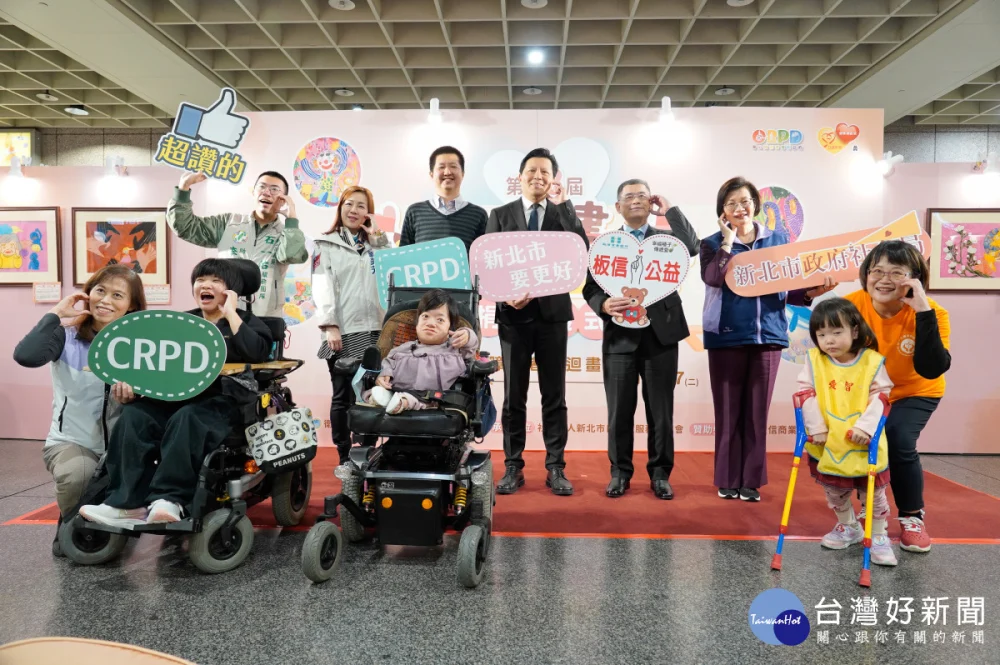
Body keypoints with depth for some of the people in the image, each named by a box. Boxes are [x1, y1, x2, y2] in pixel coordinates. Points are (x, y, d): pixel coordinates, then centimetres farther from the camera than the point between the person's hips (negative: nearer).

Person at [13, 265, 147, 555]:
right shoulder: (67, 336, -7)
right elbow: (26, 356, -29)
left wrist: (134, 393, -31)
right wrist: (56, 314, -18)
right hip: (70, 442, -3)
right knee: (78, 473, -34)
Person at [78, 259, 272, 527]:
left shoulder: (246, 321, 7)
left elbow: (257, 353, -15)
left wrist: (230, 313, -10)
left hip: (225, 400, -5)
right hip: (181, 395, 5)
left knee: (186, 419, -34)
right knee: (134, 415, -21)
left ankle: (169, 499, -37)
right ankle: (128, 503, -26)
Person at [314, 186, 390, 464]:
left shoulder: (374, 243, 19)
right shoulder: (326, 244, 8)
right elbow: (322, 287, -4)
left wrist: (379, 239, 3)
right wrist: (329, 325, -14)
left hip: (373, 329, 3)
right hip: (343, 331, -3)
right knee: (343, 396, 3)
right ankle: (345, 457, 12)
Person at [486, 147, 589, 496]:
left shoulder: (565, 213, 8)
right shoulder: (500, 215, 7)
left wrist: (562, 204, -11)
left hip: (552, 314, 0)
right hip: (514, 314, 0)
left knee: (554, 395, 5)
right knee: (514, 396, 6)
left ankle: (556, 468, 14)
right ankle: (513, 467, 16)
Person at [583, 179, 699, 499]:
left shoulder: (667, 238, 12)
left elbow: (692, 247, -11)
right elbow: (590, 288, 3)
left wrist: (669, 209, -4)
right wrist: (604, 305, -18)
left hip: (660, 334, 0)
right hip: (620, 335, 0)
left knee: (660, 409, 6)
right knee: (619, 410, 5)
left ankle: (660, 473, 19)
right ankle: (620, 472, 19)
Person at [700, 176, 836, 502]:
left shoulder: (778, 239, 10)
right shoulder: (713, 244, 4)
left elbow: (788, 289, 8)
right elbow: (713, 278, -17)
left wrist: (813, 292, -10)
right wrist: (728, 240, -10)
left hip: (768, 334, 2)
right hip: (726, 336, -2)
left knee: (757, 410, 7)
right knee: (728, 410, 4)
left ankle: (751, 480, 17)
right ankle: (728, 479, 15)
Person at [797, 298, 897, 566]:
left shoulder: (872, 361, -8)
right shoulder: (814, 360, -4)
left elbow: (880, 398, -8)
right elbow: (806, 394, -6)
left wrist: (866, 426, -20)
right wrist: (816, 428, -13)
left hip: (864, 443, -2)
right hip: (828, 443, 2)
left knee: (874, 492, 8)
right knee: (835, 491, 18)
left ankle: (879, 536, 26)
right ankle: (848, 527, 39)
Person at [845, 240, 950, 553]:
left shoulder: (932, 313, -25)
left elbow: (932, 369, -37)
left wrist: (924, 313, -42)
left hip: (915, 393, -1)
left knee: (900, 442, -22)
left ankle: (912, 518, 4)